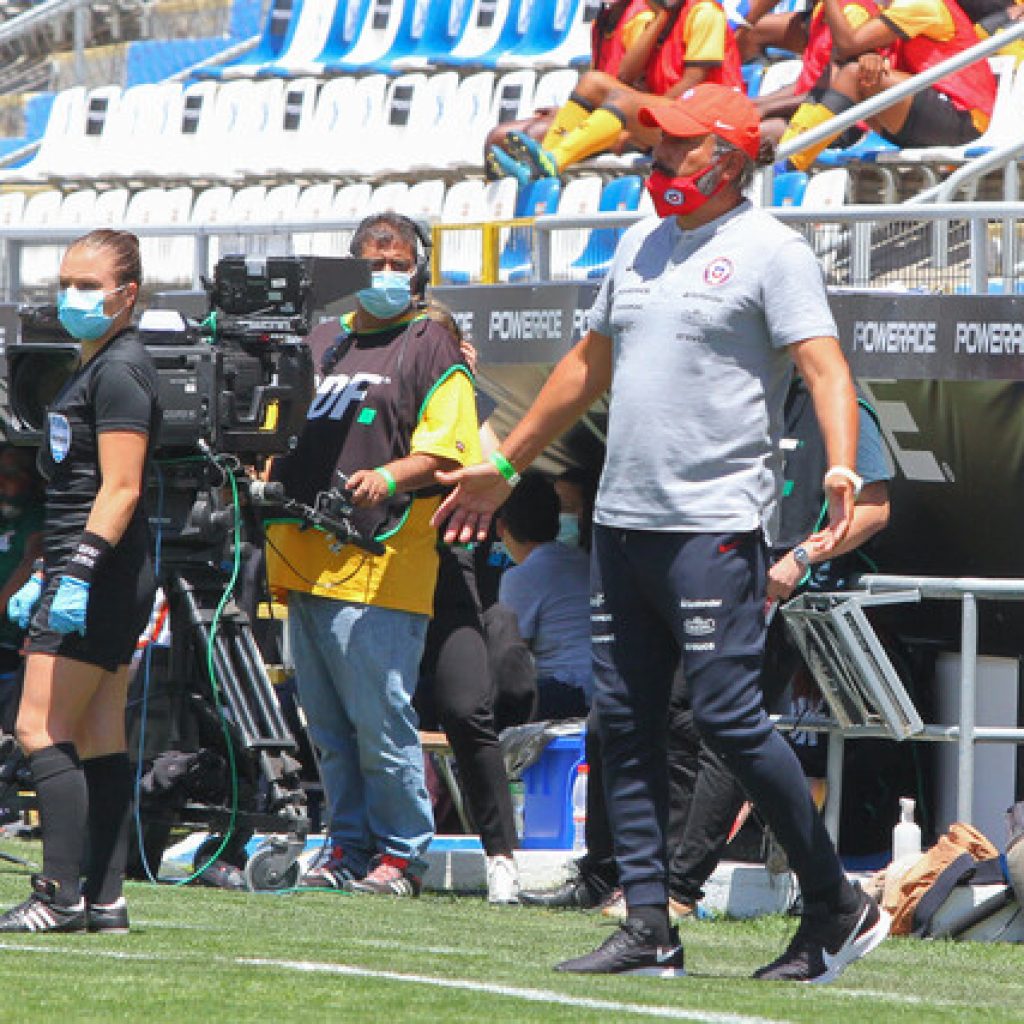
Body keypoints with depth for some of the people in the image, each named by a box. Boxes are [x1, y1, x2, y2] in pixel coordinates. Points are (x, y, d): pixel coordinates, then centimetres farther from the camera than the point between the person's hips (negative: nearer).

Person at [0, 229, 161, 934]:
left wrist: (77, 571, -26)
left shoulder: (119, 372, -12)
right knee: (99, 740, 7)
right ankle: (104, 899, 7)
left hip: (101, 579, -10)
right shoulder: (98, 368, 19)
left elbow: (121, 489, -20)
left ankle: (61, 895, -14)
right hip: (110, 583, 10)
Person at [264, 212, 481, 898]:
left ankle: (401, 854, -1)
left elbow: (445, 452, -8)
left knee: (382, 723, -9)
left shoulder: (433, 350, 2)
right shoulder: (321, 343, 21)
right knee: (328, 724, 10)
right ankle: (349, 847, 18)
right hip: (306, 559, 7)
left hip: (381, 565, -7)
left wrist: (388, 477, -25)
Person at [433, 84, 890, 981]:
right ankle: (649, 928, 7)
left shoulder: (769, 251, -5)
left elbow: (825, 366, -16)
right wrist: (505, 467, 31)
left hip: (716, 526, -8)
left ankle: (838, 906, -1)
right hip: (621, 520, 8)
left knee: (728, 715, -12)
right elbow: (590, 365, 28)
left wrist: (841, 470, -34)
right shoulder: (642, 243, 18)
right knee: (625, 720, 4)